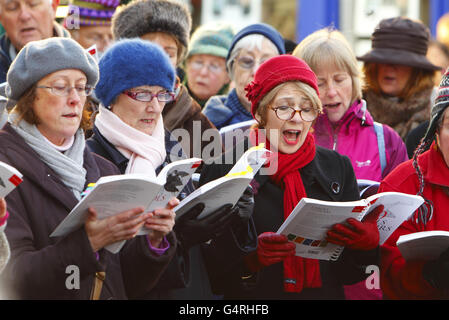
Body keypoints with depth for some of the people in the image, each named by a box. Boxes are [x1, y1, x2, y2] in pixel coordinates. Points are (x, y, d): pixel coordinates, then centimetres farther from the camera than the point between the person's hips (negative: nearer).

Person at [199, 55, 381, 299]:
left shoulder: (337, 167, 10)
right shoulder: (223, 169, 1)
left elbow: (349, 274, 9)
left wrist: (368, 244, -9)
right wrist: (248, 259, -18)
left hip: (326, 294, 2)